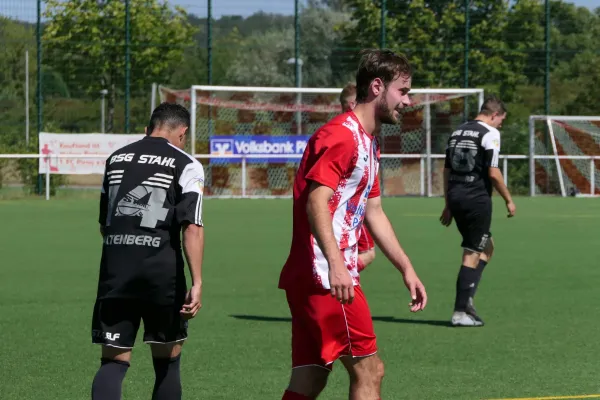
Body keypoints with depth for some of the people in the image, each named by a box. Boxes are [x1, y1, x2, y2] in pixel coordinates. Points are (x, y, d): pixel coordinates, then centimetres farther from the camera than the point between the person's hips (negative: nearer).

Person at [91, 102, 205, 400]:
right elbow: (192, 228, -13)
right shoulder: (186, 165, -1)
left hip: (115, 269, 3)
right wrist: (197, 282, -15)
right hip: (162, 270, -3)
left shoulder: (116, 159, 14)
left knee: (113, 362, 2)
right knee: (167, 361, 13)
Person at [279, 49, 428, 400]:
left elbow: (374, 213, 29)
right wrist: (336, 264, -33)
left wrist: (407, 269, 28)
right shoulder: (341, 135, -12)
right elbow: (316, 202, -23)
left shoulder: (368, 143, 21)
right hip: (327, 277, -10)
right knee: (369, 370, -7)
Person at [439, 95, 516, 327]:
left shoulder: (457, 132, 14)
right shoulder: (490, 133, -8)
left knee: (487, 247, 21)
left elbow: (447, 171, 16)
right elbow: (493, 173, -14)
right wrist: (508, 200, -3)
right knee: (472, 254, -1)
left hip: (456, 198, 8)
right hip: (477, 199, -8)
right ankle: (460, 312, -1)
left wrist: (448, 205, 21)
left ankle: (467, 298, 9)